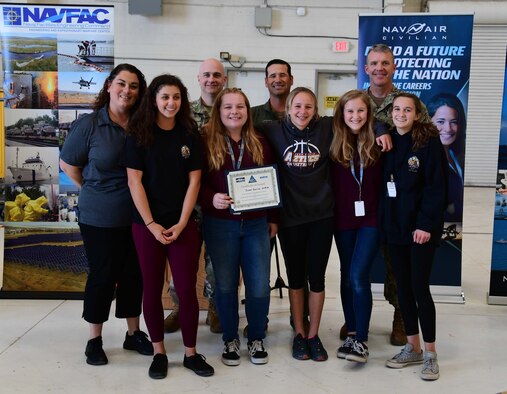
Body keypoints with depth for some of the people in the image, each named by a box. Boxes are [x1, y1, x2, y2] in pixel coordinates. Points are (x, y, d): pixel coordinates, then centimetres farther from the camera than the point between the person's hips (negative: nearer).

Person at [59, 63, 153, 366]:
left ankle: (134, 333, 30)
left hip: (136, 215, 3)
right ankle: (95, 340, 25)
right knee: (102, 275, 7)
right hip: (99, 218, -3)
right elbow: (68, 165, 1)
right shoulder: (89, 125, -9)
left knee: (134, 273, 13)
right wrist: (94, 191, 3)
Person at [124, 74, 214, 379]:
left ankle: (191, 353, 17)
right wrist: (151, 224, -12)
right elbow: (135, 181, -6)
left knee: (187, 289, 2)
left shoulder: (190, 134, 4)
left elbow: (194, 180, 1)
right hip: (147, 224, -1)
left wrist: (181, 223, -8)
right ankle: (159, 353, 21)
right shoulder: (139, 134, -1)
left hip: (184, 223, 1)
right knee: (152, 288, 7)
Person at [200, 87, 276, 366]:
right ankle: (229, 339, 26)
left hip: (256, 224, 2)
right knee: (226, 284, 8)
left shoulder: (260, 144, 7)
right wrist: (211, 199, -22)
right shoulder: (207, 143, -1)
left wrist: (272, 218, 10)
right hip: (219, 224, -2)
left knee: (259, 286, 3)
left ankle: (256, 338, 24)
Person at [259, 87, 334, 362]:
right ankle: (299, 333, 27)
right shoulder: (273, 131, -4)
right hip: (289, 216, 0)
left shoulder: (326, 128, -2)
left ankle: (313, 335, 23)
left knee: (317, 277, 7)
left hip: (321, 215, 0)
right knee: (295, 277, 11)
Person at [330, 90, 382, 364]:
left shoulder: (376, 142, -2)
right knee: (347, 277, 12)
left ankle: (361, 340, -2)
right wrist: (331, 211, -2)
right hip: (343, 219, 3)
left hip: (371, 218, -3)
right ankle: (351, 333, 25)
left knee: (358, 277, -13)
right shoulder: (335, 144, 2)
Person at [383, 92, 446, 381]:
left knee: (419, 288, -3)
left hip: (421, 227, -5)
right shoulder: (388, 143, 8)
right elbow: (383, 184, 10)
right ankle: (413, 348, 23)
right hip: (395, 226, 5)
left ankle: (430, 354, 10)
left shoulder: (430, 143, -8)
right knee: (403, 288, 10)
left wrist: (426, 224, -18)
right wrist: (383, 220, -2)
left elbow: (437, 187, -12)